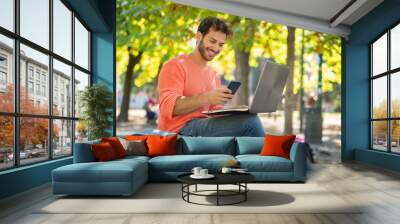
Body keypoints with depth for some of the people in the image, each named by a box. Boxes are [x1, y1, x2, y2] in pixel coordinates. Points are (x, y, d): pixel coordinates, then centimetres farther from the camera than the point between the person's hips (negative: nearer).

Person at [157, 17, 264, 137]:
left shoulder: (213, 75, 18)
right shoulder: (176, 66, -3)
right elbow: (168, 107, -16)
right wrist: (206, 98, -29)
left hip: (204, 126, 7)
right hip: (179, 130, -7)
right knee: (250, 120, -22)